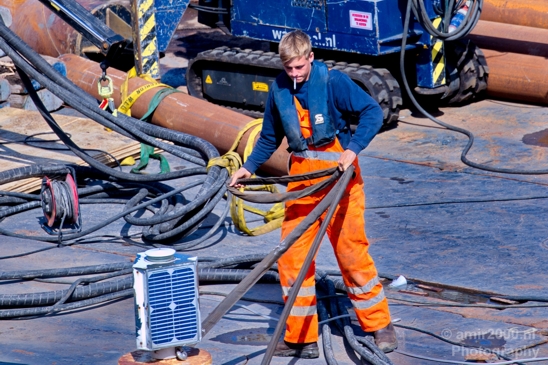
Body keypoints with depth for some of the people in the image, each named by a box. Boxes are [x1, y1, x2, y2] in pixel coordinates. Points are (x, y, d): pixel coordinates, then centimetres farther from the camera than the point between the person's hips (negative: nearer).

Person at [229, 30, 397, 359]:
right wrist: (248, 167, 11)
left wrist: (353, 150, -25)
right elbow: (270, 138, 19)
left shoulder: (333, 82, -11)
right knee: (292, 256, 1)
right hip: (301, 177, 5)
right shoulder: (279, 90, 5)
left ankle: (380, 325, 15)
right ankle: (301, 337, 8)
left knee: (351, 252, -1)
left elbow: (373, 111, -15)